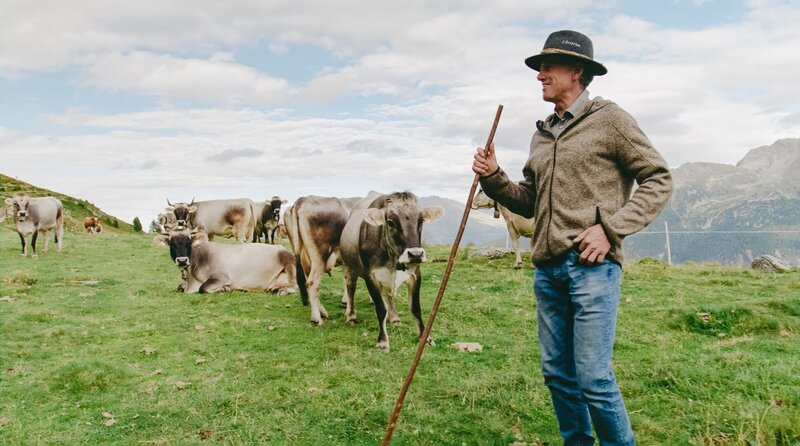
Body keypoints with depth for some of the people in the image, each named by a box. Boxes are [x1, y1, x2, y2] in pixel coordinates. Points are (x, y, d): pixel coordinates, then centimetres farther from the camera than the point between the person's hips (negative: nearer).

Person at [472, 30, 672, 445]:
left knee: (593, 378, -5)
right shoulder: (542, 134, 18)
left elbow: (658, 180, -2)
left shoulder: (609, 119, 0)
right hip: (547, 270, 7)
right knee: (557, 373, 13)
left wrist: (611, 228, -13)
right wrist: (494, 178, 4)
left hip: (592, 266, -7)